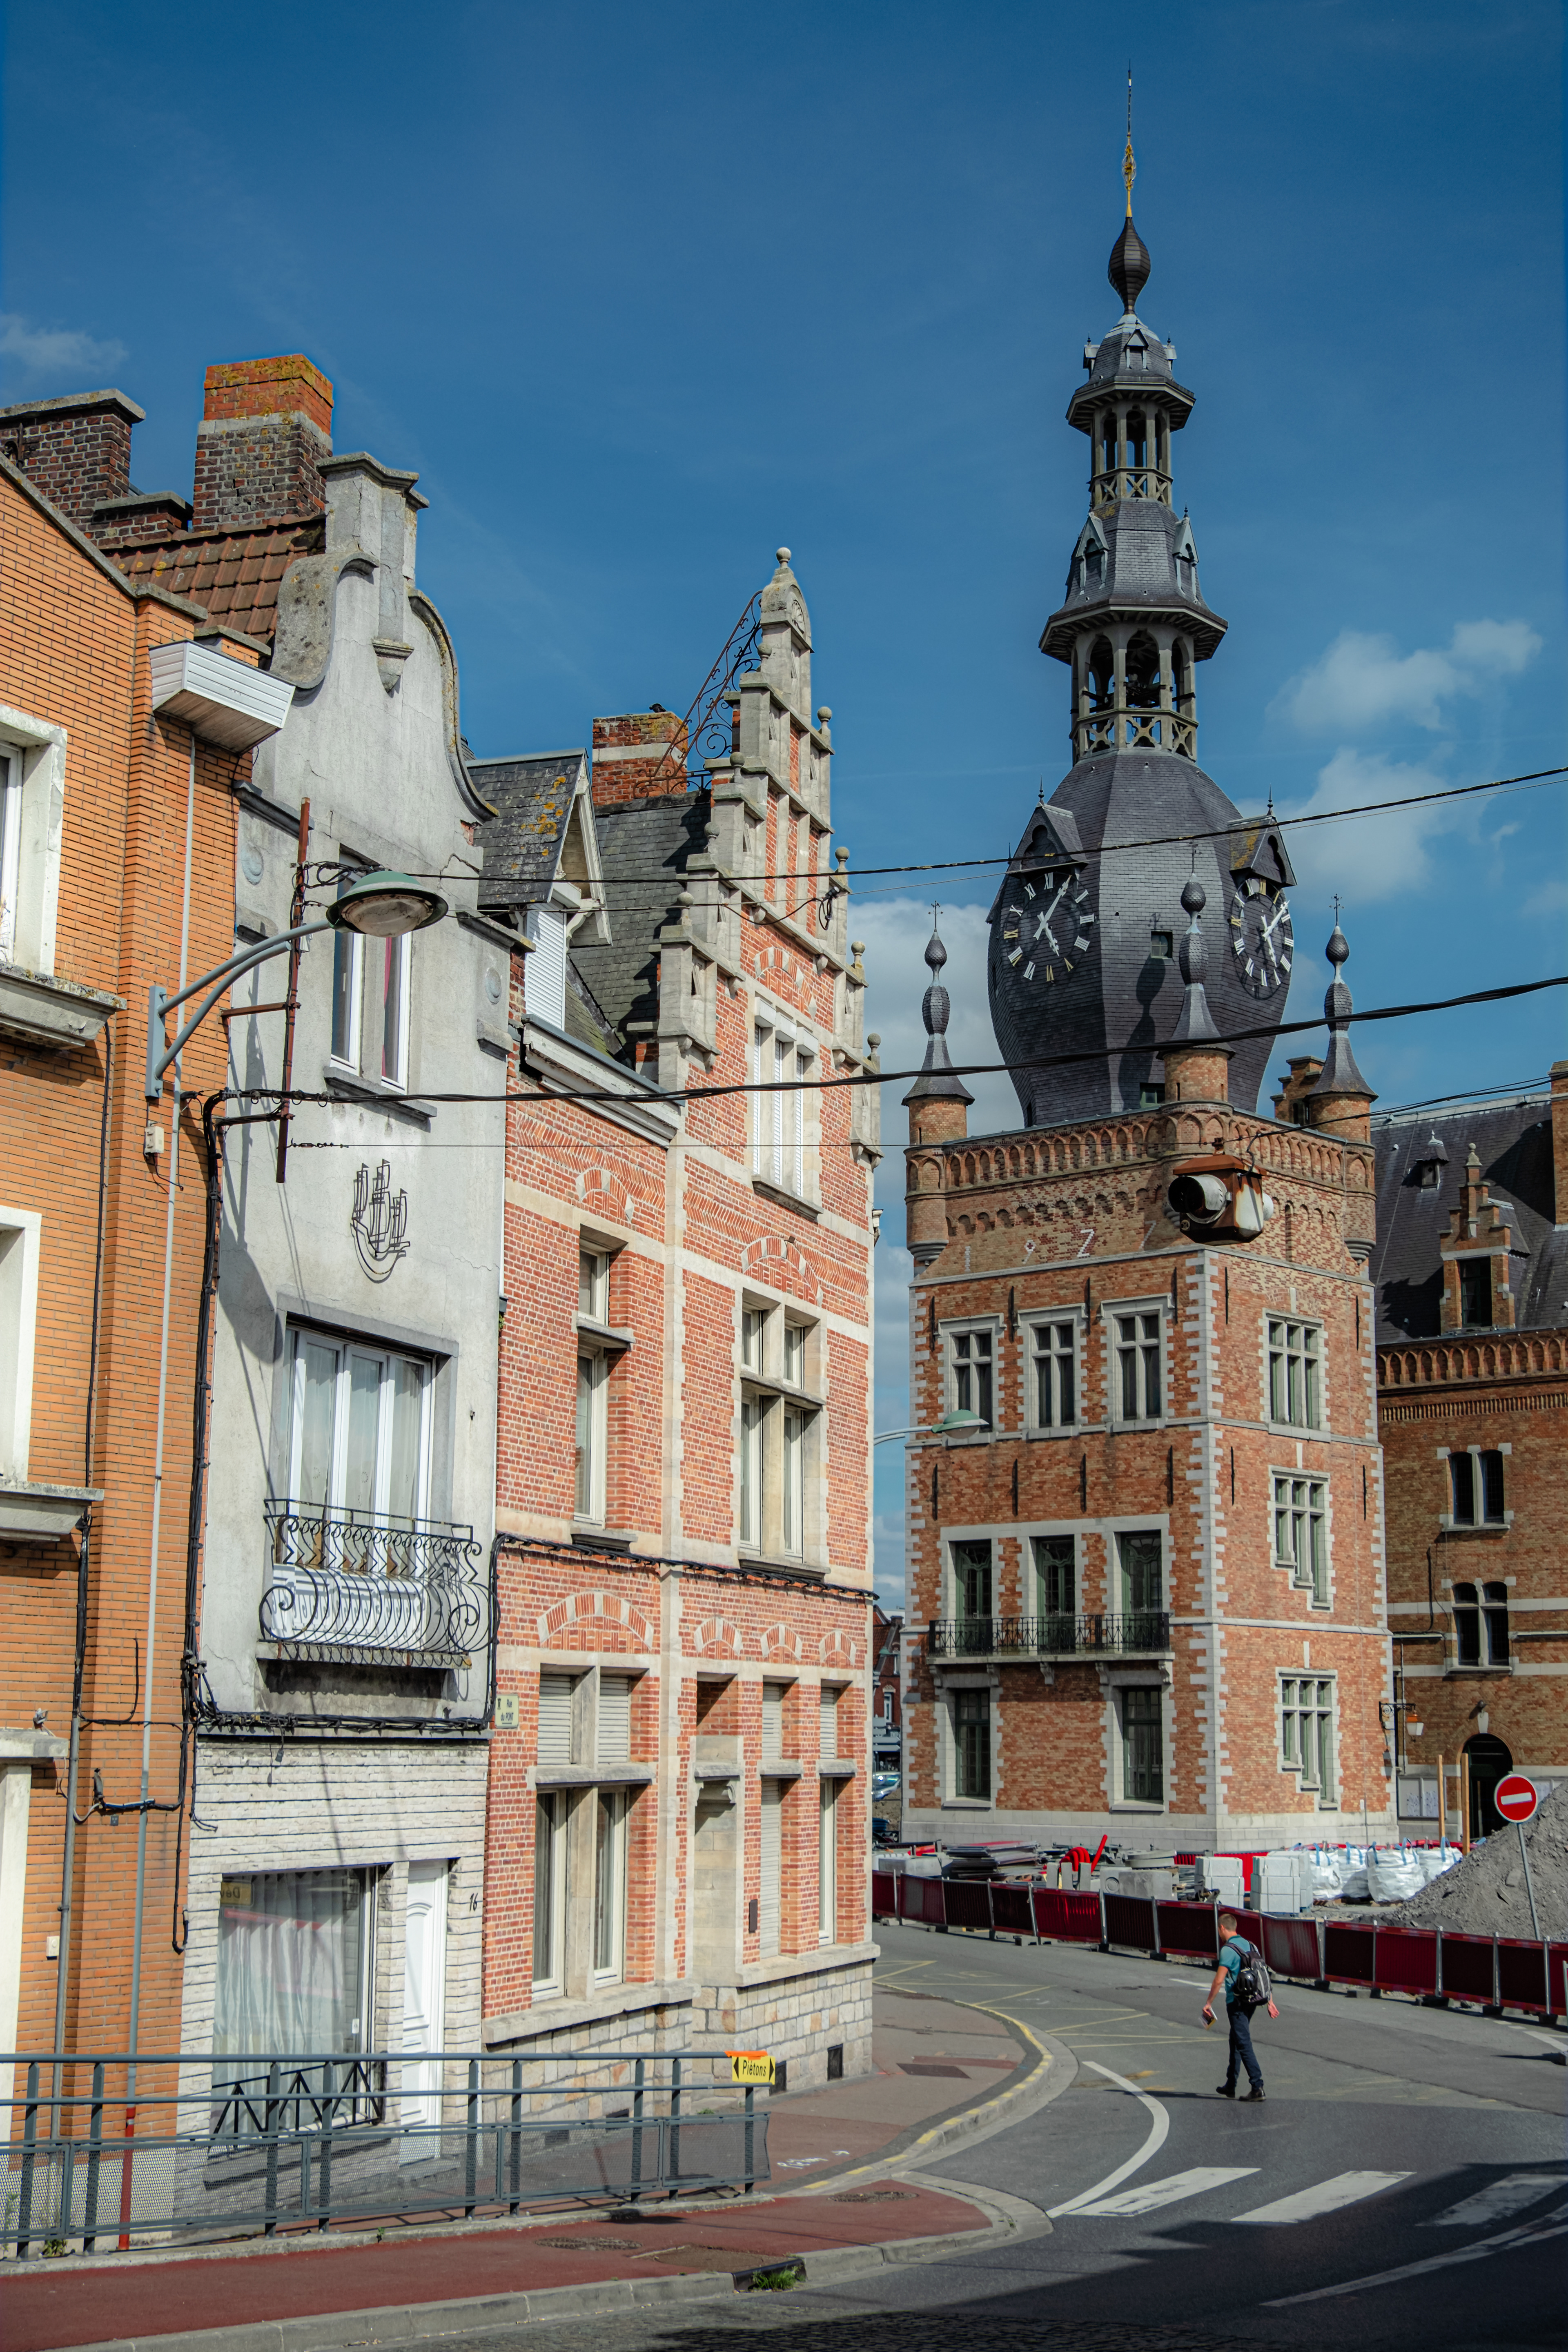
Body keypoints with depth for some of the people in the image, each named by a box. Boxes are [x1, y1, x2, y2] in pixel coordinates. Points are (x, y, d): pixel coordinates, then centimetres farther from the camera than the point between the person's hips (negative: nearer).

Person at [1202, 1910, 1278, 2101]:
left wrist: (1208, 2004, -10)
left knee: (1244, 2045, -7)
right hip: (1251, 2002, 8)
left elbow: (1219, 1980, -19)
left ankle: (1258, 2087, -13)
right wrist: (1270, 2002, 14)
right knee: (1235, 2042, 19)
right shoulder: (1249, 1946, 9)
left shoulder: (1228, 1950, -15)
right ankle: (1230, 2086, 27)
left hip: (1236, 2004, -8)